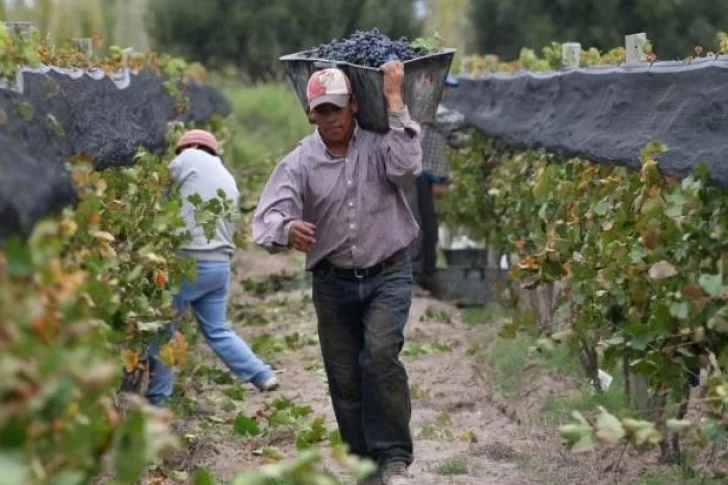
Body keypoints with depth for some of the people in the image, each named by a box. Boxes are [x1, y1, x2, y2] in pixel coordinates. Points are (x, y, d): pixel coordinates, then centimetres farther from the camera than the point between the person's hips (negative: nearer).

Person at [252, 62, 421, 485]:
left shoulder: (379, 145, -4)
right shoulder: (300, 162, -3)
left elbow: (407, 168, -26)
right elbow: (268, 216, -14)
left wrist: (395, 100, -21)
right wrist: (287, 229, -40)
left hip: (388, 275, -3)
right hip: (333, 282, 3)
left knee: (380, 355, -23)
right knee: (344, 378, 7)